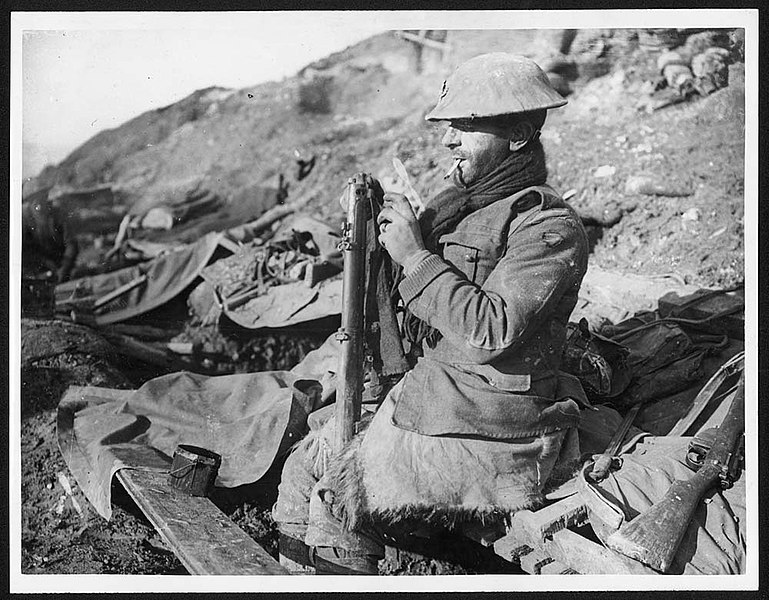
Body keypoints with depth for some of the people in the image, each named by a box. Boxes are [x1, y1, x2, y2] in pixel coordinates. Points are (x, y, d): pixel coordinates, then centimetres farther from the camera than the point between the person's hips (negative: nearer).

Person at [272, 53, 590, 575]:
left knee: (336, 506, -9)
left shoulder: (550, 226, -16)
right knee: (304, 469, 9)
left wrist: (416, 256, -21)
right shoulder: (458, 202, 10)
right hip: (424, 402, 9)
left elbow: (493, 328, -27)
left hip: (487, 433, -9)